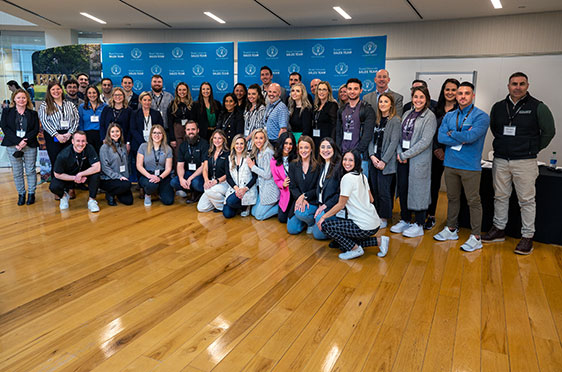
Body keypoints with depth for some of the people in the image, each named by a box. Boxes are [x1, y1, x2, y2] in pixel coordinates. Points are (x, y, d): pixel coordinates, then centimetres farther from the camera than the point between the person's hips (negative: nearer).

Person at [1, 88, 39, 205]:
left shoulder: (33, 113, 9)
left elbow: (36, 130, 1)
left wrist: (25, 141, -13)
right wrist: (18, 142, -12)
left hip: (30, 145, 0)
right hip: (12, 146, 0)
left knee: (30, 170, 2)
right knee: (17, 172, 3)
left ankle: (31, 193, 12)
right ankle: (21, 193, 13)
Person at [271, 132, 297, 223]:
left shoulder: (296, 158, -9)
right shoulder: (274, 161, 1)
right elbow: (276, 180, 7)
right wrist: (283, 184, -15)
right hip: (285, 193, 3)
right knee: (282, 219, 5)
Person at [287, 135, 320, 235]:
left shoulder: (317, 166, -8)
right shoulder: (293, 165, 4)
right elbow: (292, 187, -1)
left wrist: (304, 196, -20)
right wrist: (300, 198, -18)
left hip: (313, 201, -4)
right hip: (298, 200, 4)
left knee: (301, 213, -33)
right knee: (291, 229, -2)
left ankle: (312, 222, 3)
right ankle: (305, 220, 29)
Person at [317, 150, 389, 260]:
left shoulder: (348, 177, -15)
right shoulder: (362, 176, 11)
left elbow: (340, 205, -12)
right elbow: (371, 199, 18)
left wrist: (324, 217, -2)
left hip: (365, 227, -9)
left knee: (325, 224, -8)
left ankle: (355, 249, -4)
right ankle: (378, 241, 13)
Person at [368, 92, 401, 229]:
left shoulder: (395, 120, -5)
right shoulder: (376, 120, 14)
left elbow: (394, 142, -11)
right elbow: (371, 139, 10)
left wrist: (384, 161, -15)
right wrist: (372, 156, -5)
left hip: (386, 163, -6)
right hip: (373, 161, 6)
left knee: (383, 192, -3)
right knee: (375, 190, 9)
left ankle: (384, 219, 10)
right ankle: (377, 216, 21)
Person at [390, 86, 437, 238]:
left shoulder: (430, 117, -7)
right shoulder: (407, 114, 14)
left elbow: (425, 141, -15)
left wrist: (405, 155, -15)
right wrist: (399, 153, -3)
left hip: (419, 159, -6)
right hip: (403, 159, 6)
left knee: (417, 190, 0)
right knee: (402, 189, 10)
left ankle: (419, 225, 12)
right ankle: (405, 220, 25)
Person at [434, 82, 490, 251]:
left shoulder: (481, 116, -6)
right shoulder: (449, 116, 10)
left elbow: (471, 137, -21)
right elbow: (441, 137, -4)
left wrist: (451, 133, -6)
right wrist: (463, 138, -12)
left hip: (470, 166, -5)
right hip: (450, 164, 5)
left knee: (473, 201, 2)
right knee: (452, 198, 16)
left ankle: (476, 237, 10)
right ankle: (451, 229, 30)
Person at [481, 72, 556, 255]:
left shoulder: (538, 107, -4)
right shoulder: (498, 107, 7)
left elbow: (549, 131, 3)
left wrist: (533, 149, 4)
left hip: (524, 162, -4)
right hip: (500, 160, 4)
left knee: (526, 200, 1)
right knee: (500, 196, 12)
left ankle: (527, 236, 10)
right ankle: (499, 229, 24)